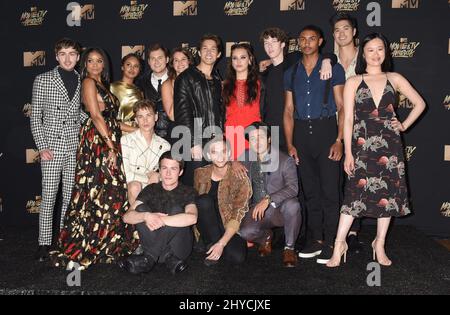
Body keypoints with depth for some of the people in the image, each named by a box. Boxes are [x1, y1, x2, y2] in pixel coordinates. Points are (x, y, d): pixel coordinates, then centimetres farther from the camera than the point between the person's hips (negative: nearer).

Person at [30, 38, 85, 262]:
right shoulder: (43, 80, 2)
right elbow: (35, 116, 0)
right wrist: (42, 147, -7)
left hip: (75, 147, 3)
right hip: (52, 146, -2)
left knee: (70, 197, 7)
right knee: (49, 196, 0)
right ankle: (44, 243, 11)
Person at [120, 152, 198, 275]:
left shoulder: (187, 192, -1)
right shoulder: (151, 189, 7)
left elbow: (192, 218, -25)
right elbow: (127, 217, -8)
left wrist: (161, 220, -30)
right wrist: (146, 216, -30)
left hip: (180, 247, -3)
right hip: (154, 243, 3)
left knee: (176, 210, -26)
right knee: (141, 209, -17)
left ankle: (149, 257, -27)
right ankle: (168, 258, -28)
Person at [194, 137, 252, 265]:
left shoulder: (240, 178, -14)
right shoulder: (201, 173, -4)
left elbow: (238, 214, -17)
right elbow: (193, 201, 8)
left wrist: (221, 243, -25)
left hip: (230, 229, -1)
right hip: (208, 227, 1)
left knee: (237, 256, -28)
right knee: (204, 200, -26)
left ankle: (214, 244, 4)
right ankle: (211, 243, -13)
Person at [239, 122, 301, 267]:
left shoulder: (285, 160, -9)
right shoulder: (246, 159, 4)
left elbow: (293, 188, -23)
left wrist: (268, 199, -35)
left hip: (281, 209, -2)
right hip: (258, 210, 2)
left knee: (292, 204, -37)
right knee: (245, 232, -27)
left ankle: (289, 248, -11)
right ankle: (266, 237, 12)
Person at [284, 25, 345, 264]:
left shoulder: (333, 69, 5)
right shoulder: (291, 73, 14)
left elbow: (342, 107, 0)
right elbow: (289, 111, 12)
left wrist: (339, 140, -11)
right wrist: (290, 144, 3)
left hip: (325, 130, -3)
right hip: (301, 132, 4)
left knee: (329, 189, -4)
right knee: (310, 190, 9)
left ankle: (330, 244, 4)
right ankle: (315, 240, 18)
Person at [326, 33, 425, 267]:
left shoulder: (394, 79, 10)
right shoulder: (354, 82, 4)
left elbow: (419, 103, 19)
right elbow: (348, 119, -1)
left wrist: (404, 125, 6)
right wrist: (348, 153, -7)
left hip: (389, 146, 3)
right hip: (362, 146, -2)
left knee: (388, 193, 5)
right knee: (355, 193, -6)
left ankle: (380, 245, 19)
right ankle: (339, 244, 4)